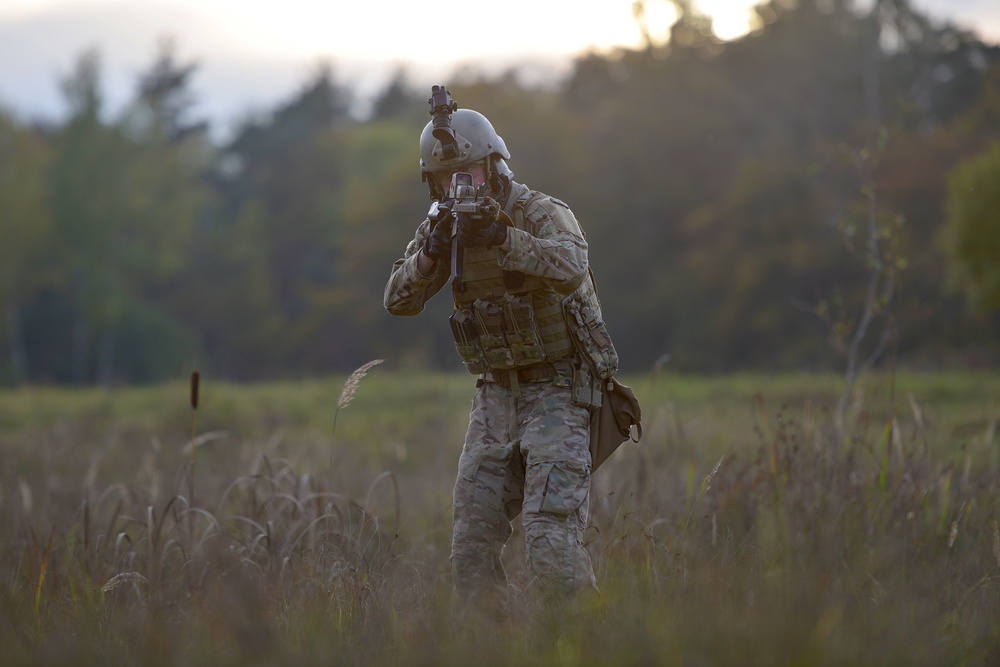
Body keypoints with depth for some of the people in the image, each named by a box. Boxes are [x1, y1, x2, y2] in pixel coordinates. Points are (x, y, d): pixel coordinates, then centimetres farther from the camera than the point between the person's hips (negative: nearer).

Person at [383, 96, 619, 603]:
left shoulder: (544, 214, -14)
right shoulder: (441, 227, 5)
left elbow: (570, 266, -35)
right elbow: (399, 300, -5)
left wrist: (501, 236, -48)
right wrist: (432, 252, -24)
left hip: (557, 393, -6)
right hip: (496, 396, 6)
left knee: (551, 533, -17)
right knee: (472, 543, 2)